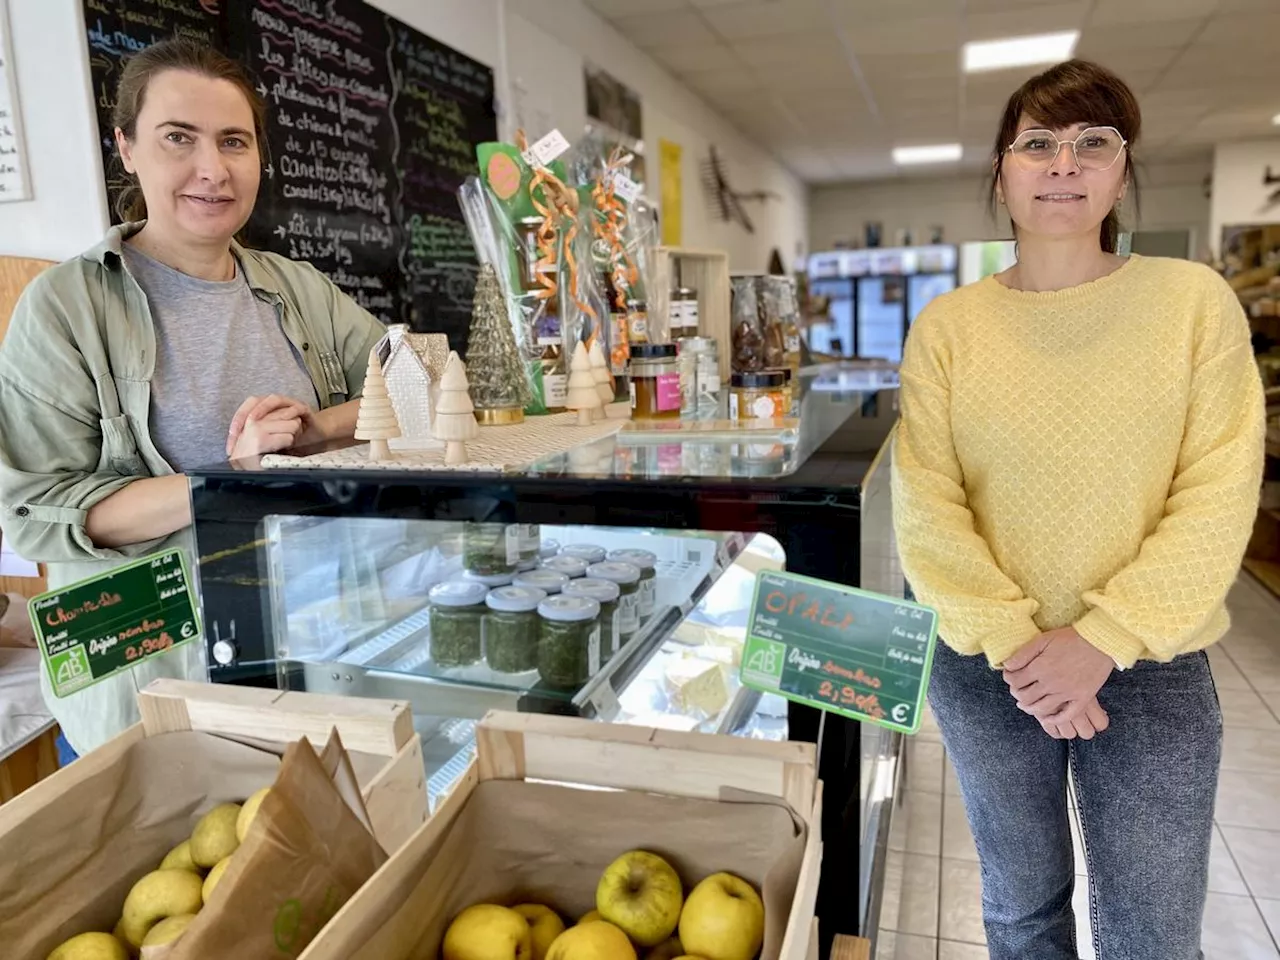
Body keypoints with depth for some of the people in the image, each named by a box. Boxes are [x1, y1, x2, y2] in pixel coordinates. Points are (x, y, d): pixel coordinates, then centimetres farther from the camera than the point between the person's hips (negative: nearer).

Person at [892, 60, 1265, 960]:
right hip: (988, 670, 1)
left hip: (1152, 670, 0)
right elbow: (926, 508, -9)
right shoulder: (947, 326, -4)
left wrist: (1102, 640, -16)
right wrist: (1012, 644, -16)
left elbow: (1217, 499, -10)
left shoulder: (1196, 301, -5)